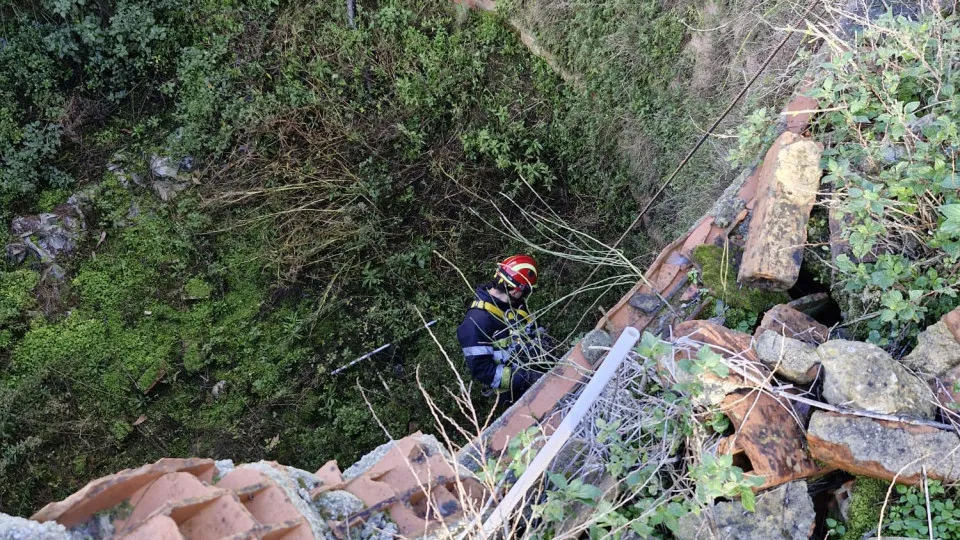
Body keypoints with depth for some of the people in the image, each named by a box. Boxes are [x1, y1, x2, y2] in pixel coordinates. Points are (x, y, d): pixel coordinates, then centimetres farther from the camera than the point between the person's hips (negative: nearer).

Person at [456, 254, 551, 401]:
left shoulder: (516, 303, -3)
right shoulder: (478, 320, -28)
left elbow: (533, 331, 16)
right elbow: (481, 370, -27)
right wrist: (525, 377, -29)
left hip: (534, 371, 7)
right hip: (515, 388, -7)